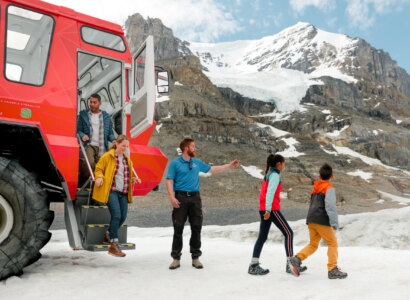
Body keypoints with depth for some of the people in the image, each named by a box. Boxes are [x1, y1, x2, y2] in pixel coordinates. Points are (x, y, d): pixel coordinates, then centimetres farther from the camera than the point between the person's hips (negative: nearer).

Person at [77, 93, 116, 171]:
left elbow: (110, 133, 16)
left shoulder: (106, 116, 14)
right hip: (89, 145, -1)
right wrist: (82, 135, -13)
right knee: (90, 162, -28)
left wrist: (114, 140, -5)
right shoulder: (83, 115, 11)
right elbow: (78, 130, 9)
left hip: (102, 147, 2)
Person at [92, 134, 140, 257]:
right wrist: (99, 177, -16)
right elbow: (98, 169, 4)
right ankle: (113, 245, -8)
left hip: (123, 193, 7)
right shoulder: (107, 157, 0)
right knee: (116, 215, -16)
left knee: (123, 217, 5)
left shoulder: (127, 159, 18)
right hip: (111, 191, -6)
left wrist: (134, 179, 10)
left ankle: (108, 235, 30)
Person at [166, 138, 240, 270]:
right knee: (178, 228, -1)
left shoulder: (197, 162, 14)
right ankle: (176, 258, 10)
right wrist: (172, 197, -18)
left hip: (195, 197, 4)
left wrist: (229, 166, 24)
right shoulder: (175, 163, 0)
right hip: (181, 197, -4)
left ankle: (195, 257, 15)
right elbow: (169, 181, -5)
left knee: (196, 228, 4)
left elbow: (211, 169, 24)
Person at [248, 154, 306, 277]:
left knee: (262, 237, 8)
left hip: (263, 209, 9)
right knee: (288, 233, -2)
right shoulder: (275, 175, -8)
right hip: (272, 209, -9)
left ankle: (253, 265, 6)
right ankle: (290, 264, 0)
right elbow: (270, 192, -20)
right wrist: (268, 209, -27)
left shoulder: (268, 174, 19)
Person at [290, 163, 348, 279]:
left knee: (313, 244, 13)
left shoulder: (315, 189, 19)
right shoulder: (329, 188, -4)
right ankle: (332, 270, 0)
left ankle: (297, 258, -6)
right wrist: (334, 223, -15)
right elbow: (330, 206, -15)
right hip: (322, 221, -7)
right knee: (332, 243, 3)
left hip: (311, 220, 7)